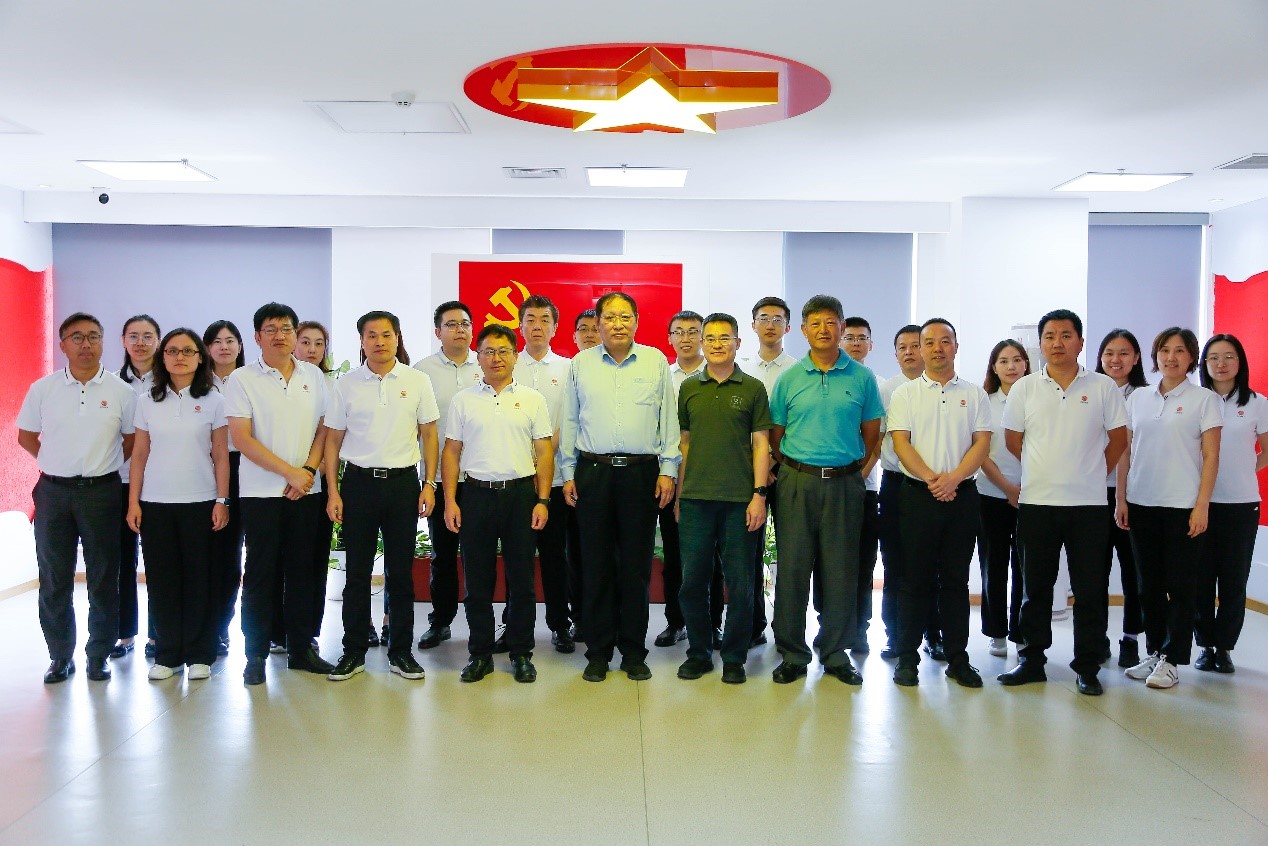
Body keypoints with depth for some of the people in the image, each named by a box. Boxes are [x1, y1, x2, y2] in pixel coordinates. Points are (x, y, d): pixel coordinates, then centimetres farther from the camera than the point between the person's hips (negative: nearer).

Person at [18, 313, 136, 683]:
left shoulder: (120, 391, -1)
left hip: (101, 491, -1)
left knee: (103, 579, 5)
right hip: (53, 492, 1)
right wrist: (60, 464, 8)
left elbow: (133, 441, 8)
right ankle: (60, 656, 18)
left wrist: (101, 465, 4)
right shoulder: (42, 389, 2)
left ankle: (98, 656, 15)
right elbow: (26, 437, 12)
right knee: (54, 580, 6)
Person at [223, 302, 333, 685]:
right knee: (260, 574, 3)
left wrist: (309, 470, -7)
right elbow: (242, 438, -10)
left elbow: (324, 430, 8)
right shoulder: (242, 380, -4)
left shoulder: (313, 376, 8)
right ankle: (256, 654, 14)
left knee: (303, 571, 9)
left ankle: (302, 648, 19)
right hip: (261, 492, -3)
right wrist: (290, 472, -14)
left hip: (306, 491, 3)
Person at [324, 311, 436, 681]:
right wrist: (333, 491, -1)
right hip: (358, 483, 0)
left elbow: (429, 435, 5)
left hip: (403, 483, 0)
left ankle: (400, 651, 17)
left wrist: (428, 484, -2)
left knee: (401, 571, 5)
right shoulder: (345, 385, 3)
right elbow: (333, 440, 5)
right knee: (357, 571, 6)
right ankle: (354, 651, 17)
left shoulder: (417, 381, 2)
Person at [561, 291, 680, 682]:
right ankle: (598, 652, 15)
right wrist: (568, 473, 5)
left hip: (642, 473, 0)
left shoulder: (656, 361, 6)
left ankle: (634, 652, 15)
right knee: (596, 565, 4)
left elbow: (669, 419, 5)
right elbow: (569, 422, 9)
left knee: (636, 566, 5)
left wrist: (668, 470, 0)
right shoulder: (580, 364, 8)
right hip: (593, 471, 1)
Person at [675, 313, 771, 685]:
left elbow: (760, 444, 1)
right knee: (693, 580, 5)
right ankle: (699, 653, 20)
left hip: (739, 500, -2)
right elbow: (684, 442, 13)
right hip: (696, 499, 2)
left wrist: (759, 494, -7)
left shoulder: (753, 388, 3)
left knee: (740, 584, 3)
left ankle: (734, 657, 16)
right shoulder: (689, 388, 10)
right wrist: (678, 494, 10)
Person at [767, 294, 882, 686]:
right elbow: (775, 434, 9)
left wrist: (852, 466, 7)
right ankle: (792, 653, 13)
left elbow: (872, 431, 9)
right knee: (793, 568, 2)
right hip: (797, 481, 0)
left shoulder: (861, 377, 3)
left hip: (844, 482, 0)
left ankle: (836, 653, 18)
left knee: (841, 570, 5)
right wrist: (795, 468, 5)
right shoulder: (789, 379, 4)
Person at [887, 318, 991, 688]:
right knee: (915, 579, 2)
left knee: (956, 580, 7)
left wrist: (953, 477, -15)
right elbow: (900, 443, -4)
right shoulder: (905, 394, 5)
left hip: (962, 495, 2)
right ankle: (907, 658, 9)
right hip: (917, 495, -1)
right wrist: (932, 479, -16)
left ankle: (958, 658, 14)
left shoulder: (974, 394, 9)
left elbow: (982, 443, 1)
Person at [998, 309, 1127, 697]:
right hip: (1036, 503, 1)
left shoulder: (1103, 387, 1)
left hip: (1088, 504, -1)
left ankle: (1087, 667, 14)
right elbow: (1013, 440, 10)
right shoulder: (1024, 388, 3)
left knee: (1090, 590, 4)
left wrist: (1089, 473, 9)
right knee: (1035, 588, 9)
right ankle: (1032, 660, 19)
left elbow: (1118, 439, 8)